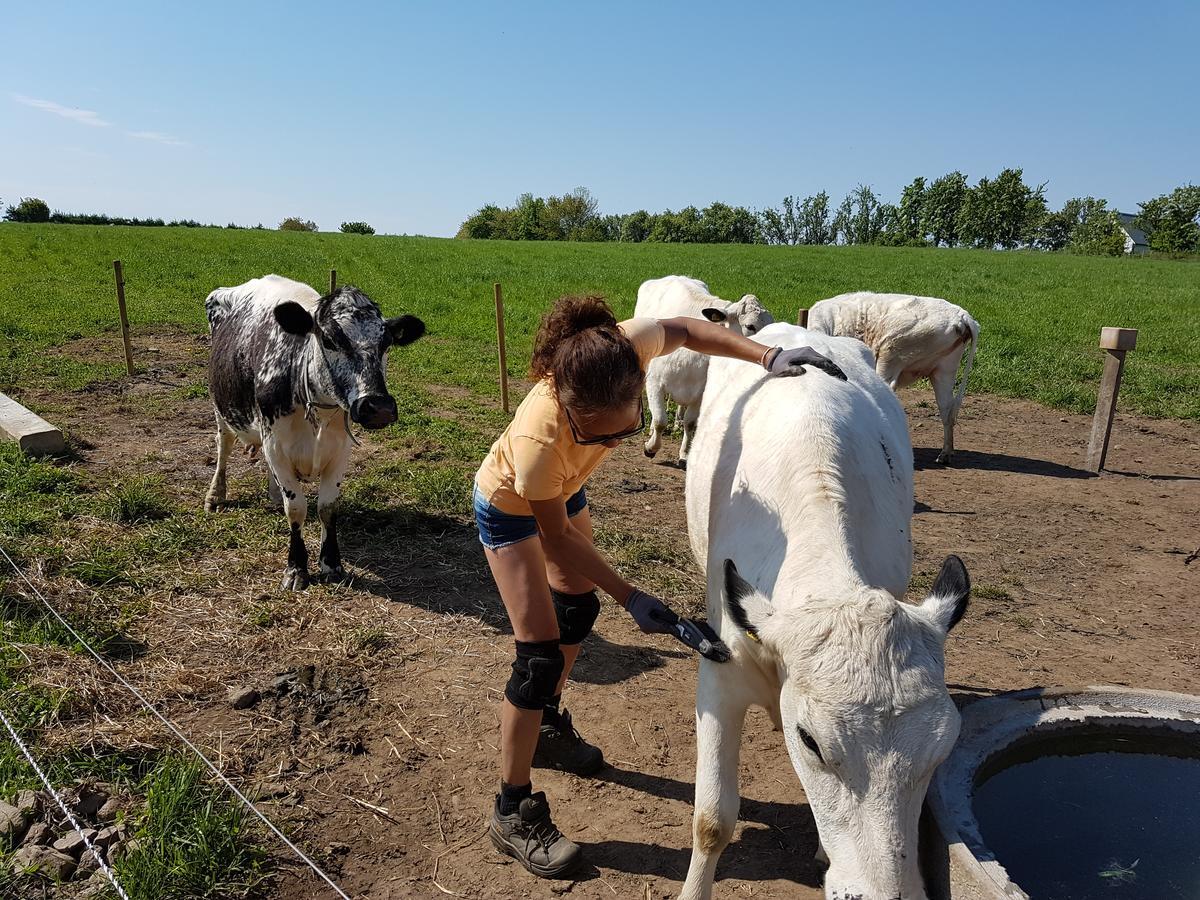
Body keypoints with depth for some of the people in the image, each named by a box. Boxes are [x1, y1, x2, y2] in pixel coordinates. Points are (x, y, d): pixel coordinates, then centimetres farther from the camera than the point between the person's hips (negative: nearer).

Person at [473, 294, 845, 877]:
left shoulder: (628, 345, -36)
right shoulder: (539, 441, -45)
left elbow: (685, 330, -11)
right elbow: (556, 538, -26)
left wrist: (767, 356, -22)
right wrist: (628, 596, -23)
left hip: (564, 489, 7)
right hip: (509, 507, -6)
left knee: (577, 609, 20)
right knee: (541, 654, -9)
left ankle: (548, 729, 46)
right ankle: (513, 813, 10)